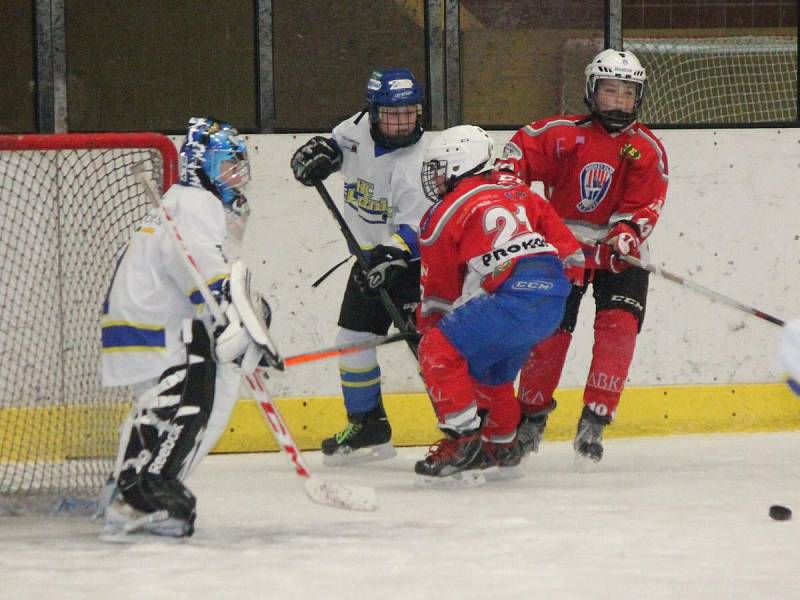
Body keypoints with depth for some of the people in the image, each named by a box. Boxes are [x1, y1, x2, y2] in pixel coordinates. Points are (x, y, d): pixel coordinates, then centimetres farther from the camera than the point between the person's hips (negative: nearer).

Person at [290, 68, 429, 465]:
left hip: (413, 258, -8)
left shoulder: (417, 162, -25)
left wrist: (392, 256, -44)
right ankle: (367, 428, 24)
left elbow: (418, 227, -30)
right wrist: (319, 153, 0)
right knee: (353, 339, 9)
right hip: (370, 255, 8)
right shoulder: (360, 128, -5)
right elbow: (340, 142, 20)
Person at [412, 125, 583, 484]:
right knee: (489, 370, 27)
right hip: (554, 299, 8)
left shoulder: (445, 212, 6)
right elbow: (567, 249, 22)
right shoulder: (516, 189, 24)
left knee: (439, 350, -5)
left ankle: (463, 443, -11)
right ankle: (503, 446, 39)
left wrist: (428, 328, 29)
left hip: (513, 295, -8)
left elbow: (438, 289, 14)